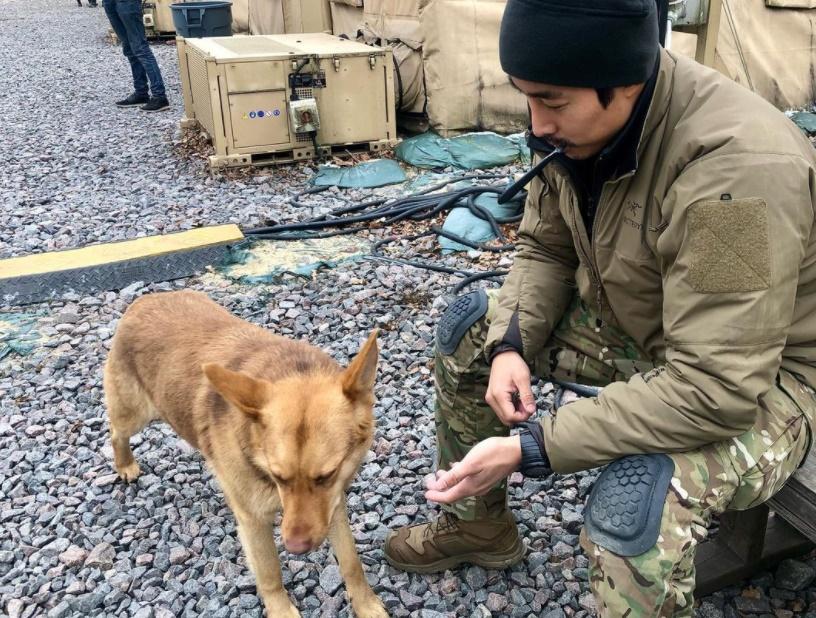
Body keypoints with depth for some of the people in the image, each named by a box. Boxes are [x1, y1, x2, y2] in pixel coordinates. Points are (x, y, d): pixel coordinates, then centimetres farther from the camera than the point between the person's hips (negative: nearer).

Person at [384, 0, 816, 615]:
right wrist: (511, 343, -16)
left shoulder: (737, 170, -35)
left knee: (637, 504, -36)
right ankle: (477, 523, 21)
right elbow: (545, 248, 2)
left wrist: (531, 447, -34)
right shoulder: (586, 122, -11)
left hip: (759, 378, -7)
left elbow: (715, 389, -35)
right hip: (632, 323, 8)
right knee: (471, 325, 4)